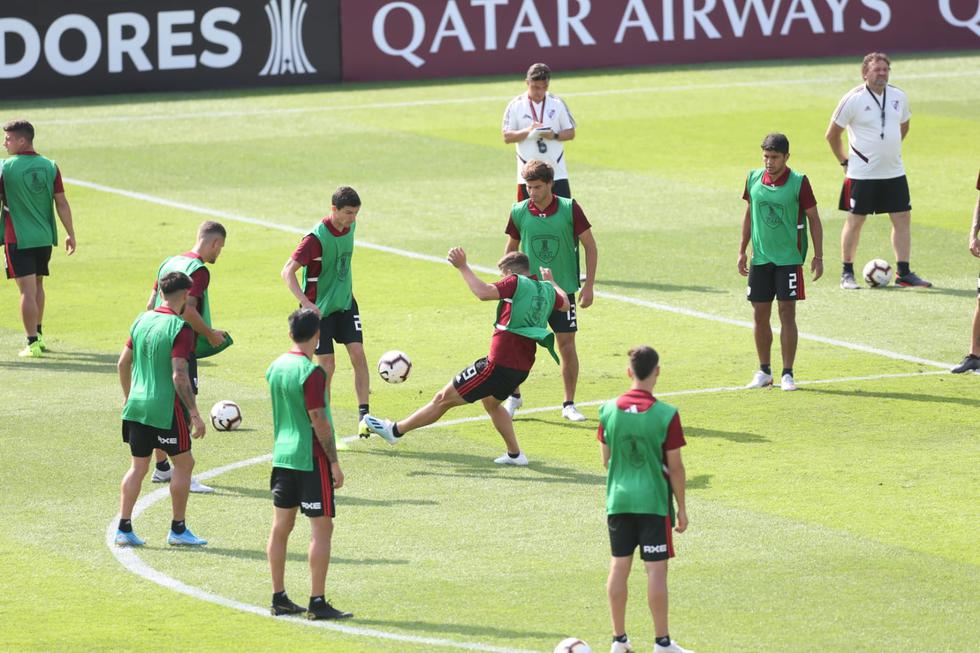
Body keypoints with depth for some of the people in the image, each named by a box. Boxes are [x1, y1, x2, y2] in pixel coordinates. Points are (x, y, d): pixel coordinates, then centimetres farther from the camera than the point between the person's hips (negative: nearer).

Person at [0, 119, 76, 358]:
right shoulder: (50, 166, 1)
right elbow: (62, 203, 2)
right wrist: (71, 234, 9)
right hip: (44, 237, 5)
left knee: (28, 290, -5)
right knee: (37, 286, 20)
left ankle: (32, 343, -7)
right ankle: (37, 335, 31)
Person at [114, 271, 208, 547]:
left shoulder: (142, 320, 8)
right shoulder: (180, 328, -14)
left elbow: (123, 363, 14)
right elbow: (179, 376, -20)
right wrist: (195, 415, -16)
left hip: (136, 407, 6)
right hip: (166, 408, -6)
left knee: (138, 466, 13)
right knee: (183, 463, 9)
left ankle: (124, 528, 8)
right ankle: (178, 530, 12)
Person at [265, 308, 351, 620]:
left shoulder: (275, 366, 7)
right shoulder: (311, 372, -16)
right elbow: (319, 421, -16)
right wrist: (334, 462, -11)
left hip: (282, 454, 8)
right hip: (311, 458, -8)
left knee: (281, 525, 11)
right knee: (321, 527, -3)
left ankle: (279, 598, 16)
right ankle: (318, 603, -5)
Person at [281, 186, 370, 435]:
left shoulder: (350, 226, -2)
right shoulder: (316, 238, -24)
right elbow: (287, 271, -27)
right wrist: (306, 303, -37)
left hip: (345, 302, 6)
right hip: (320, 307, -6)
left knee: (358, 354, -8)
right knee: (327, 365, -4)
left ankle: (364, 415, -8)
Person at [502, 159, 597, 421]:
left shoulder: (569, 209, -9)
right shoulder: (519, 212, -4)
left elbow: (590, 246, -2)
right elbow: (511, 248, 11)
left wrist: (588, 286, -6)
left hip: (563, 290, -1)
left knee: (567, 345, -1)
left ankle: (569, 404, 12)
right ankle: (514, 396, 20)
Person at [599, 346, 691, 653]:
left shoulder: (609, 410, -2)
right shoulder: (666, 415, -13)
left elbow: (606, 459, 8)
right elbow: (675, 466, -8)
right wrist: (681, 508, 2)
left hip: (618, 499, 4)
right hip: (653, 501, -4)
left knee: (619, 566, 10)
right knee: (656, 570, 1)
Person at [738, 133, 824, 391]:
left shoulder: (798, 182, -9)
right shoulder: (753, 179, 3)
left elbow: (814, 219, -3)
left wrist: (818, 256, -5)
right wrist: (742, 251, 13)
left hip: (789, 258, -4)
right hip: (760, 258, 4)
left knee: (787, 313, -6)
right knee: (760, 315, 6)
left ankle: (787, 374, 0)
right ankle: (764, 372, 18)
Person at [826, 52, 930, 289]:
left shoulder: (898, 96, 4)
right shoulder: (853, 99, -10)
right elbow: (832, 134, -3)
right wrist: (844, 162, -1)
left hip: (894, 172, 5)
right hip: (862, 174, -5)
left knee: (903, 218, 2)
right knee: (855, 220, 1)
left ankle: (904, 273, 8)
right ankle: (847, 274, 11)